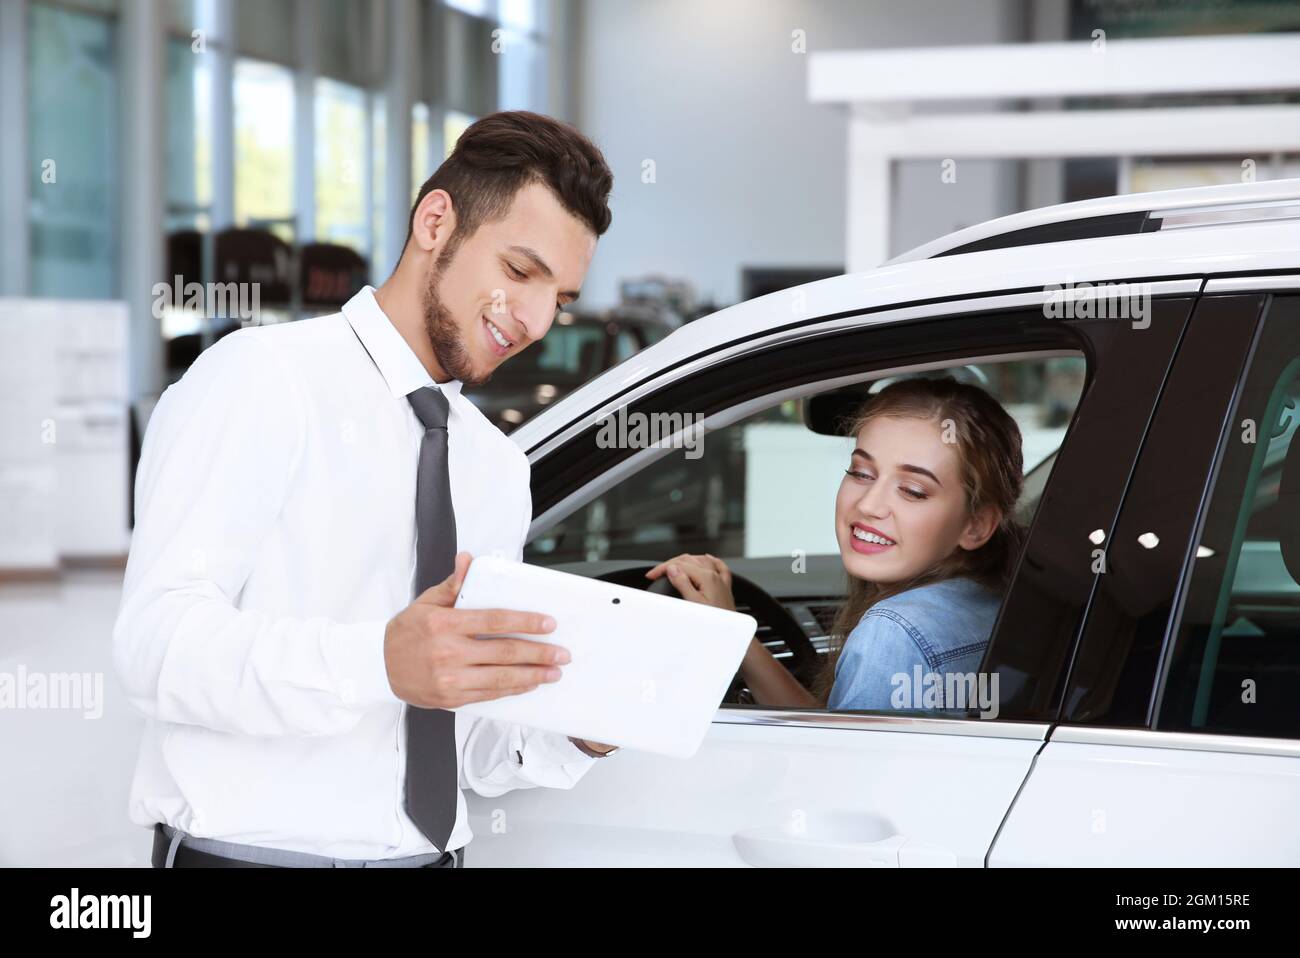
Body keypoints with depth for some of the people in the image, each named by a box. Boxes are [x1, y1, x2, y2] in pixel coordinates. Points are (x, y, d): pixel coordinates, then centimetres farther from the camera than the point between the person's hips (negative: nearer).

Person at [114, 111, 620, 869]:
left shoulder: (498, 468, 12)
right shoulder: (262, 379, -7)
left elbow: (467, 732, 11)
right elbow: (159, 639, -19)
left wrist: (582, 730, -8)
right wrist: (379, 663, -31)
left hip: (432, 851, 6)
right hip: (250, 852, -6)